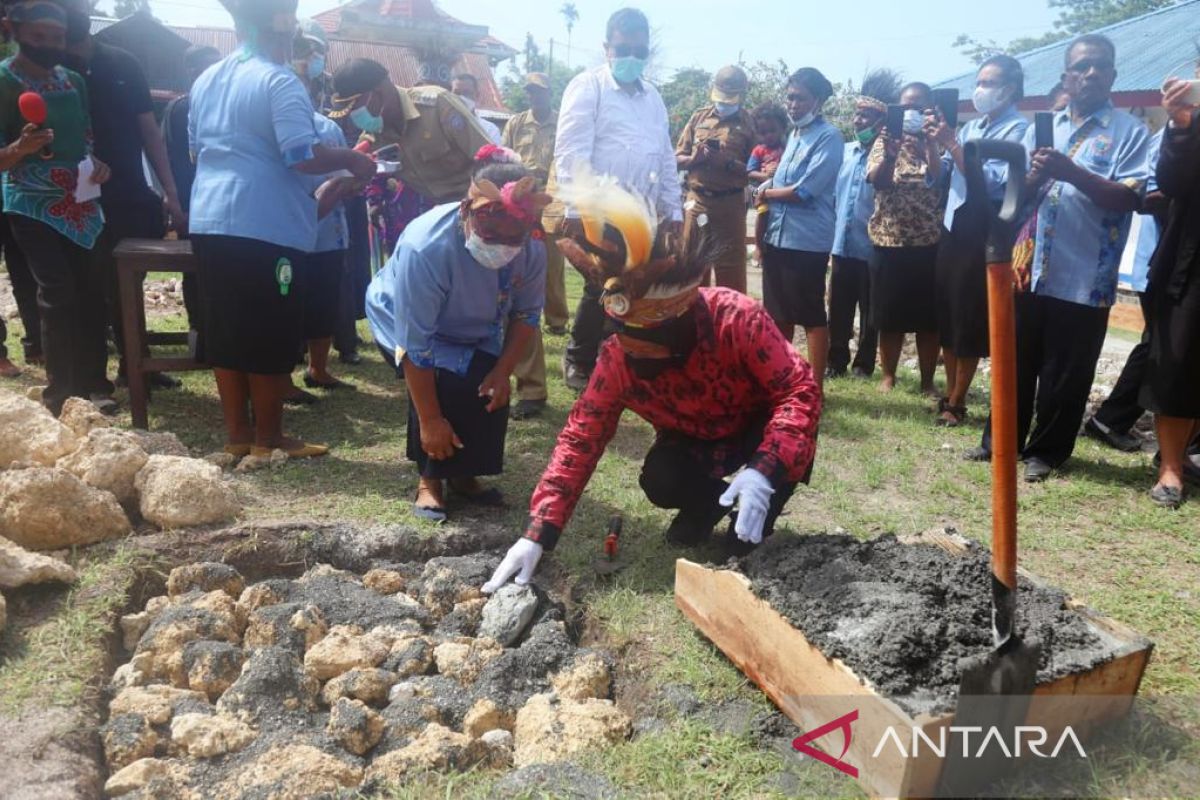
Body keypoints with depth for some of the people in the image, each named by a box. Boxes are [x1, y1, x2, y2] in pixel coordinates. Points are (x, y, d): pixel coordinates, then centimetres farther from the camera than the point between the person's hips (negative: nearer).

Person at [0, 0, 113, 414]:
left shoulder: (73, 80, 10)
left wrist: (98, 164, -2)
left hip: (78, 203, 5)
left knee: (90, 291, 2)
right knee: (58, 294, -12)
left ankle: (92, 381, 12)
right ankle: (60, 392, -3)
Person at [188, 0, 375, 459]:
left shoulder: (207, 80, 15)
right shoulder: (278, 82, -11)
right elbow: (302, 156, -20)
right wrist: (352, 161, -5)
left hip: (210, 222, 8)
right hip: (266, 228, -8)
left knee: (225, 333, 12)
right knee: (270, 337, 2)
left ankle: (237, 434, 21)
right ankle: (268, 439, 12)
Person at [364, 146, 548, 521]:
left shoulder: (532, 250, -27)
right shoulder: (425, 248, -41)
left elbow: (526, 315, -8)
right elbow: (415, 347, -35)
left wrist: (502, 371, -18)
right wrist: (430, 420, -29)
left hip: (474, 332, 5)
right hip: (404, 322, -4)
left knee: (490, 390, -14)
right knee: (444, 384, -26)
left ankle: (464, 474, 10)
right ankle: (430, 479, -4)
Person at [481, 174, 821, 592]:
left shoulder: (738, 319, -34)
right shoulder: (618, 357, -26)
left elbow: (800, 390, -31)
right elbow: (581, 438, -23)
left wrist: (765, 470, -49)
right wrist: (538, 532, -30)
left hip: (762, 426, -2)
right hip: (696, 439, 2)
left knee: (792, 446, -34)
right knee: (659, 481, -27)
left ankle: (756, 515, -1)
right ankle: (708, 500, 10)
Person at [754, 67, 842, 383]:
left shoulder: (829, 137, -10)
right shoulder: (794, 134, 16)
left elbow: (803, 190, -17)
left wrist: (766, 193, -3)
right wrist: (768, 190, 3)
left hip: (807, 240, -8)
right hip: (777, 236, 8)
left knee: (811, 315, -1)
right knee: (778, 312, 15)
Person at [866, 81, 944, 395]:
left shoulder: (938, 142, 4)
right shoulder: (885, 140, 7)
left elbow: (941, 178, -14)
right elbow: (876, 181, -10)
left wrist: (930, 141, -21)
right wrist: (890, 153, -27)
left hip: (929, 244, 0)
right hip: (889, 242, 1)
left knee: (929, 317, 4)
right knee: (889, 316, 6)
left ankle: (927, 381, 16)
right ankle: (888, 376, 20)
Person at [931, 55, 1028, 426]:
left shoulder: (1018, 130, -6)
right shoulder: (971, 126, 15)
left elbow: (992, 182, -19)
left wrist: (952, 145, -21)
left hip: (981, 235, -7)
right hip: (952, 228, 7)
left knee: (968, 322, -1)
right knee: (945, 315, 10)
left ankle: (957, 403, 10)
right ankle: (949, 395, 21)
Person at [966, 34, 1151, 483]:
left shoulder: (1129, 132, -1)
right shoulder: (1042, 127, 13)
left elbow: (1129, 199, -12)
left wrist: (1073, 172, -24)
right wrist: (1035, 176, -14)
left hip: (1084, 278, -4)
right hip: (1031, 269, 4)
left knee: (1065, 373, 5)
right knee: (1016, 361, 12)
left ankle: (1046, 450, 19)